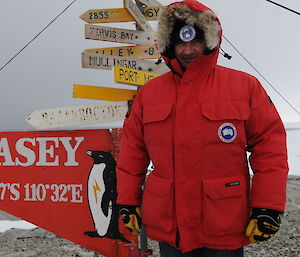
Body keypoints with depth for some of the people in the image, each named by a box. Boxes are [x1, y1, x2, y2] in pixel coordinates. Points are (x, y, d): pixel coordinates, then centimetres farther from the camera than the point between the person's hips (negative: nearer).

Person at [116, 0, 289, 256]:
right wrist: (128, 201, 8)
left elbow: (270, 146, -3)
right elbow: (132, 151, 10)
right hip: (167, 225, 2)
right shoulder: (149, 92, 7)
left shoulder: (245, 86, -2)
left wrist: (268, 207, -8)